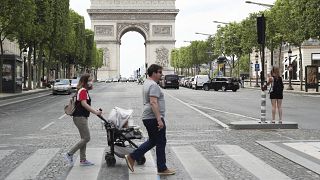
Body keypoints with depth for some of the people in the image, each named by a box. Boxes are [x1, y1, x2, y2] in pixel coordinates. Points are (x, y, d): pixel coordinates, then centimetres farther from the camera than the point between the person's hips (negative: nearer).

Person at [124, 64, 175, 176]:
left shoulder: (147, 83, 18)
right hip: (154, 118, -11)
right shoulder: (153, 85, -16)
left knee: (152, 141, 18)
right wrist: (159, 119, -30)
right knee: (161, 142, -2)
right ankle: (162, 169, 6)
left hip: (147, 117, 11)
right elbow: (153, 103, -26)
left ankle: (132, 157, 16)